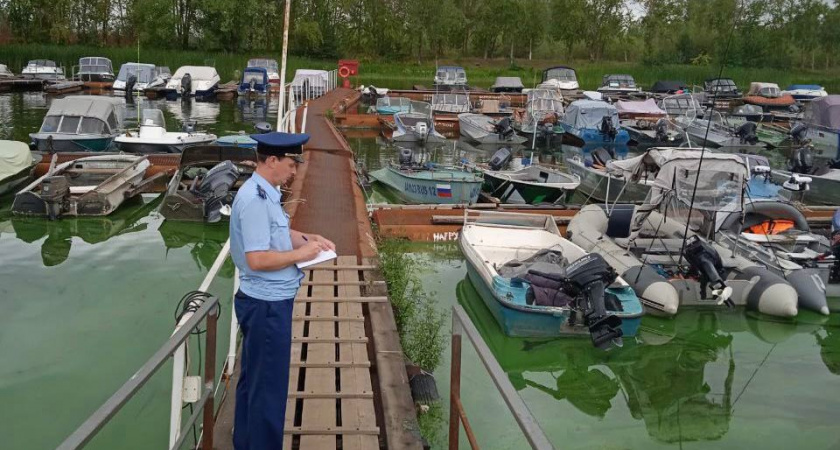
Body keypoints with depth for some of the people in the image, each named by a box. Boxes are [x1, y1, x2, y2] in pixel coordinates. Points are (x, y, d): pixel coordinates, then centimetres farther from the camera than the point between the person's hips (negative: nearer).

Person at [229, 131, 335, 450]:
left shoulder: (267, 194, 8)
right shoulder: (255, 200, -23)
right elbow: (257, 259, -28)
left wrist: (308, 239, 7)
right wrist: (299, 254, -17)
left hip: (267, 301, 10)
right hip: (267, 304, -10)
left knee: (253, 379, 21)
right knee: (269, 386, 1)